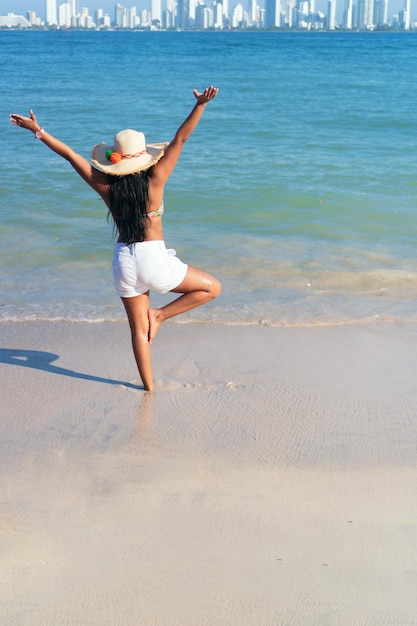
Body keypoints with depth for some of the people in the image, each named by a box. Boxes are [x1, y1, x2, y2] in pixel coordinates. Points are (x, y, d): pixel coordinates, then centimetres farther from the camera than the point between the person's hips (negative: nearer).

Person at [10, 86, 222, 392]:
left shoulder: (106, 185, -3)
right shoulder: (154, 181, -11)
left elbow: (70, 154, 4)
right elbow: (180, 139, -13)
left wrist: (38, 131, 11)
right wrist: (200, 105, -14)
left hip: (124, 260, 4)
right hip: (154, 258, -4)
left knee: (138, 329, 15)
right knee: (212, 287, 13)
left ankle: (148, 386, 22)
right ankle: (160, 315, 5)